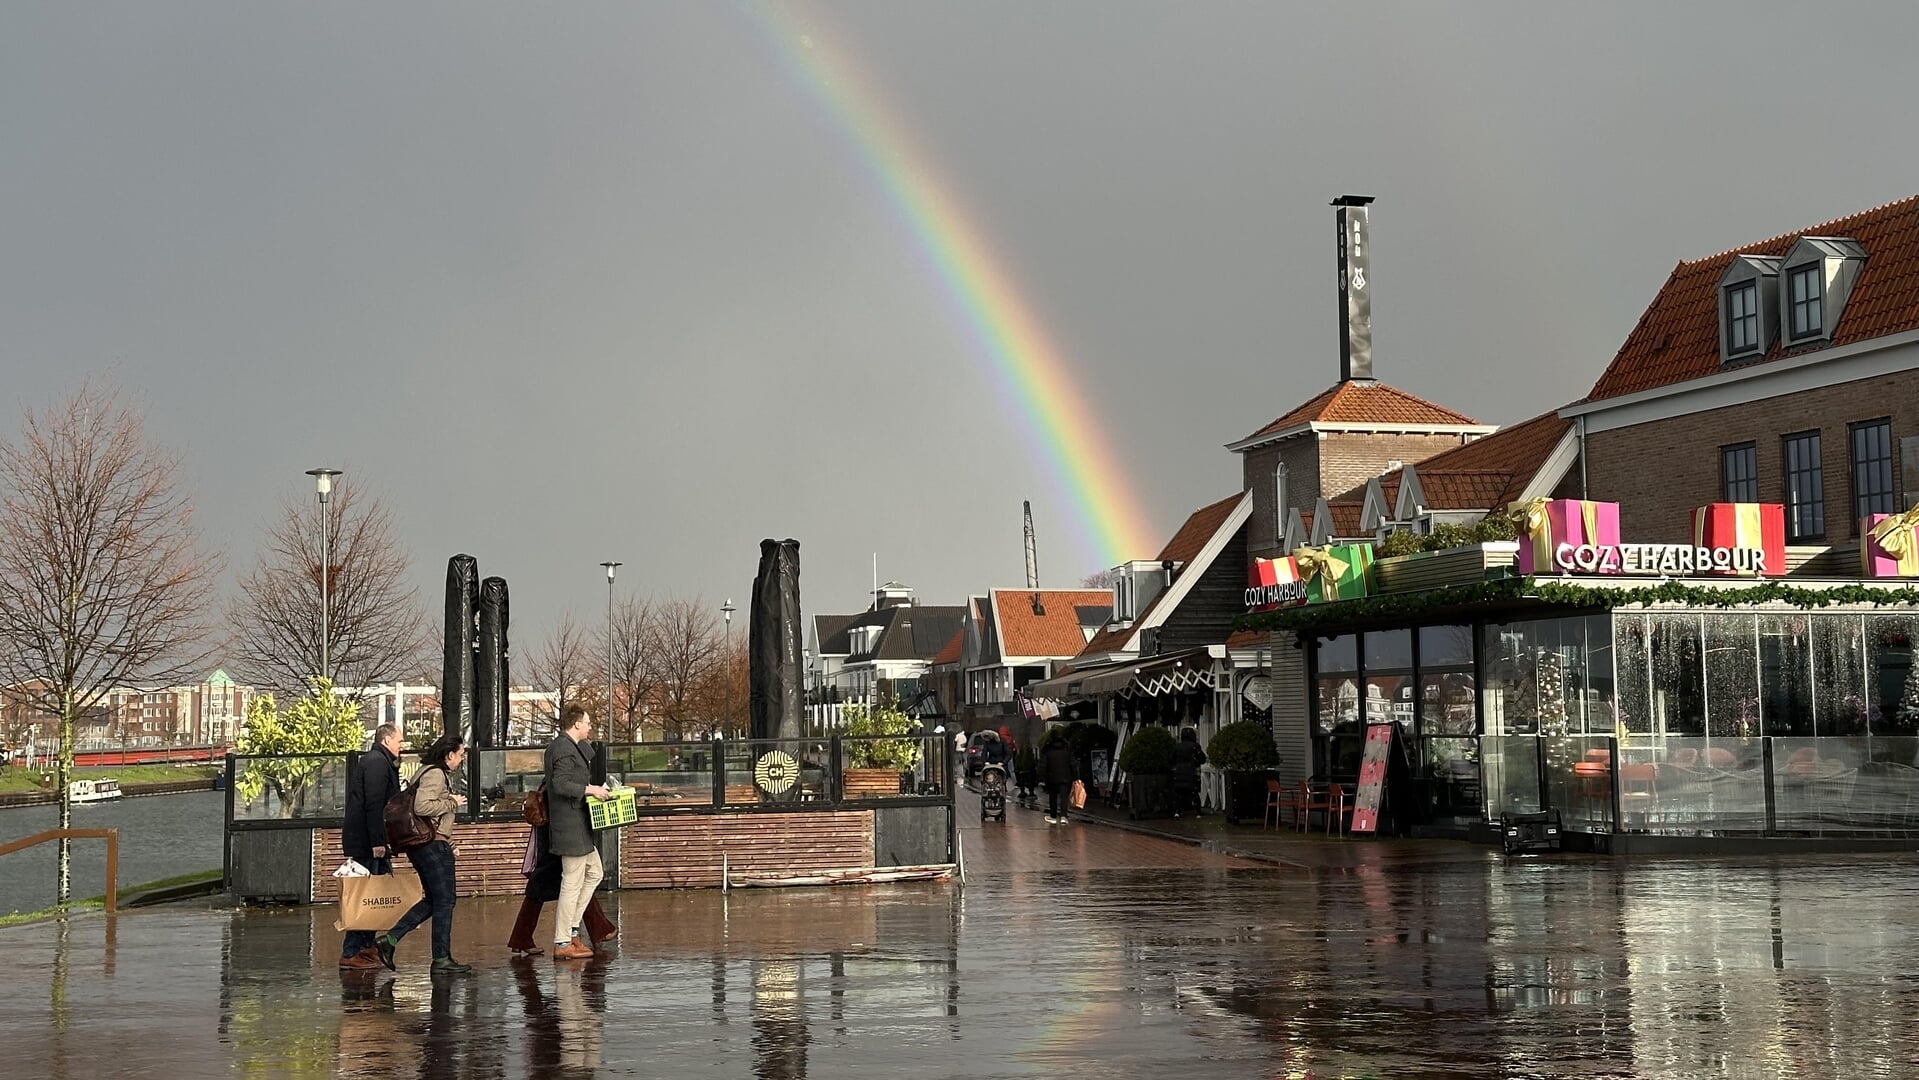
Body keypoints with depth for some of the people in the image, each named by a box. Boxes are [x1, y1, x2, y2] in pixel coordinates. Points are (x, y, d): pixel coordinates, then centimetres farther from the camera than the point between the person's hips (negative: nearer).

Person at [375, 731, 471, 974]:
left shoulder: (437, 773, 18)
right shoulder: (435, 774, -14)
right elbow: (422, 806, -26)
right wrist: (452, 802, -16)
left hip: (423, 845, 11)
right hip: (434, 844, -11)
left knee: (433, 900, 15)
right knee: (444, 901, -4)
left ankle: (389, 939, 9)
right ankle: (442, 959, 0)